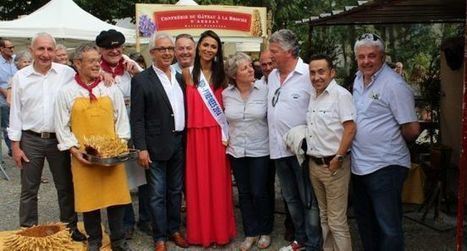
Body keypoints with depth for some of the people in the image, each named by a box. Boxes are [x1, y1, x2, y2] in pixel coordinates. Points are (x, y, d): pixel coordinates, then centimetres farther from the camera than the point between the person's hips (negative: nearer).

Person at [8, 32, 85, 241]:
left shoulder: (67, 73, -3)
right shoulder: (20, 77, -1)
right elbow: (15, 112, 2)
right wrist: (15, 145, 0)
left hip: (58, 139, 0)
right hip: (30, 140, 0)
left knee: (65, 186, 12)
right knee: (29, 190, 10)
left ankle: (70, 228, 27)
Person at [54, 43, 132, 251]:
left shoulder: (112, 89, 5)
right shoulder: (66, 93, 0)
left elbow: (121, 120, 9)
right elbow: (62, 127, 1)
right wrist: (74, 150, -8)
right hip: (83, 156, -1)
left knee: (116, 195, 5)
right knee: (89, 198, 8)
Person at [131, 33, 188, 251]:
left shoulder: (179, 78, 11)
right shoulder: (141, 80, -7)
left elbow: (184, 110, 13)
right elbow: (137, 118, -10)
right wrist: (141, 148, -14)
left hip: (179, 144, 5)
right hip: (156, 146, -5)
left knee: (176, 191, 16)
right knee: (158, 195, 4)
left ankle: (174, 229, 30)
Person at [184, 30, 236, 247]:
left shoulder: (220, 75, 9)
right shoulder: (188, 74, 2)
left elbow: (226, 105, 7)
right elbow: (184, 104, -3)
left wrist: (226, 133, 0)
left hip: (217, 134, 2)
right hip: (195, 134, -1)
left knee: (218, 181, 6)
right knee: (198, 182, 5)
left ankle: (220, 229, 20)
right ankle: (200, 231, 19)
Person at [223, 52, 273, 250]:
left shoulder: (264, 90, -9)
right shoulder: (226, 94, 0)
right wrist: (225, 137, 7)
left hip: (260, 151, -3)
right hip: (236, 151, 3)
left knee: (260, 193, 4)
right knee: (244, 193, 11)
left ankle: (265, 231, 25)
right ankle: (251, 233, 26)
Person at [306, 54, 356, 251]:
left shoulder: (341, 94, -11)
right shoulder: (313, 97, 13)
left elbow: (350, 128, -17)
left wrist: (339, 157, -18)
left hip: (333, 164, -8)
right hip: (314, 164, 8)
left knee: (337, 221, -3)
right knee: (324, 216, 18)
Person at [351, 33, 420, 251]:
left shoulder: (394, 85, -17)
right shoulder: (358, 79, 8)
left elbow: (411, 129, -15)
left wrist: (393, 143, 2)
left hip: (385, 167, -8)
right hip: (359, 165, 8)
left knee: (388, 227, 2)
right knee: (365, 221, 22)